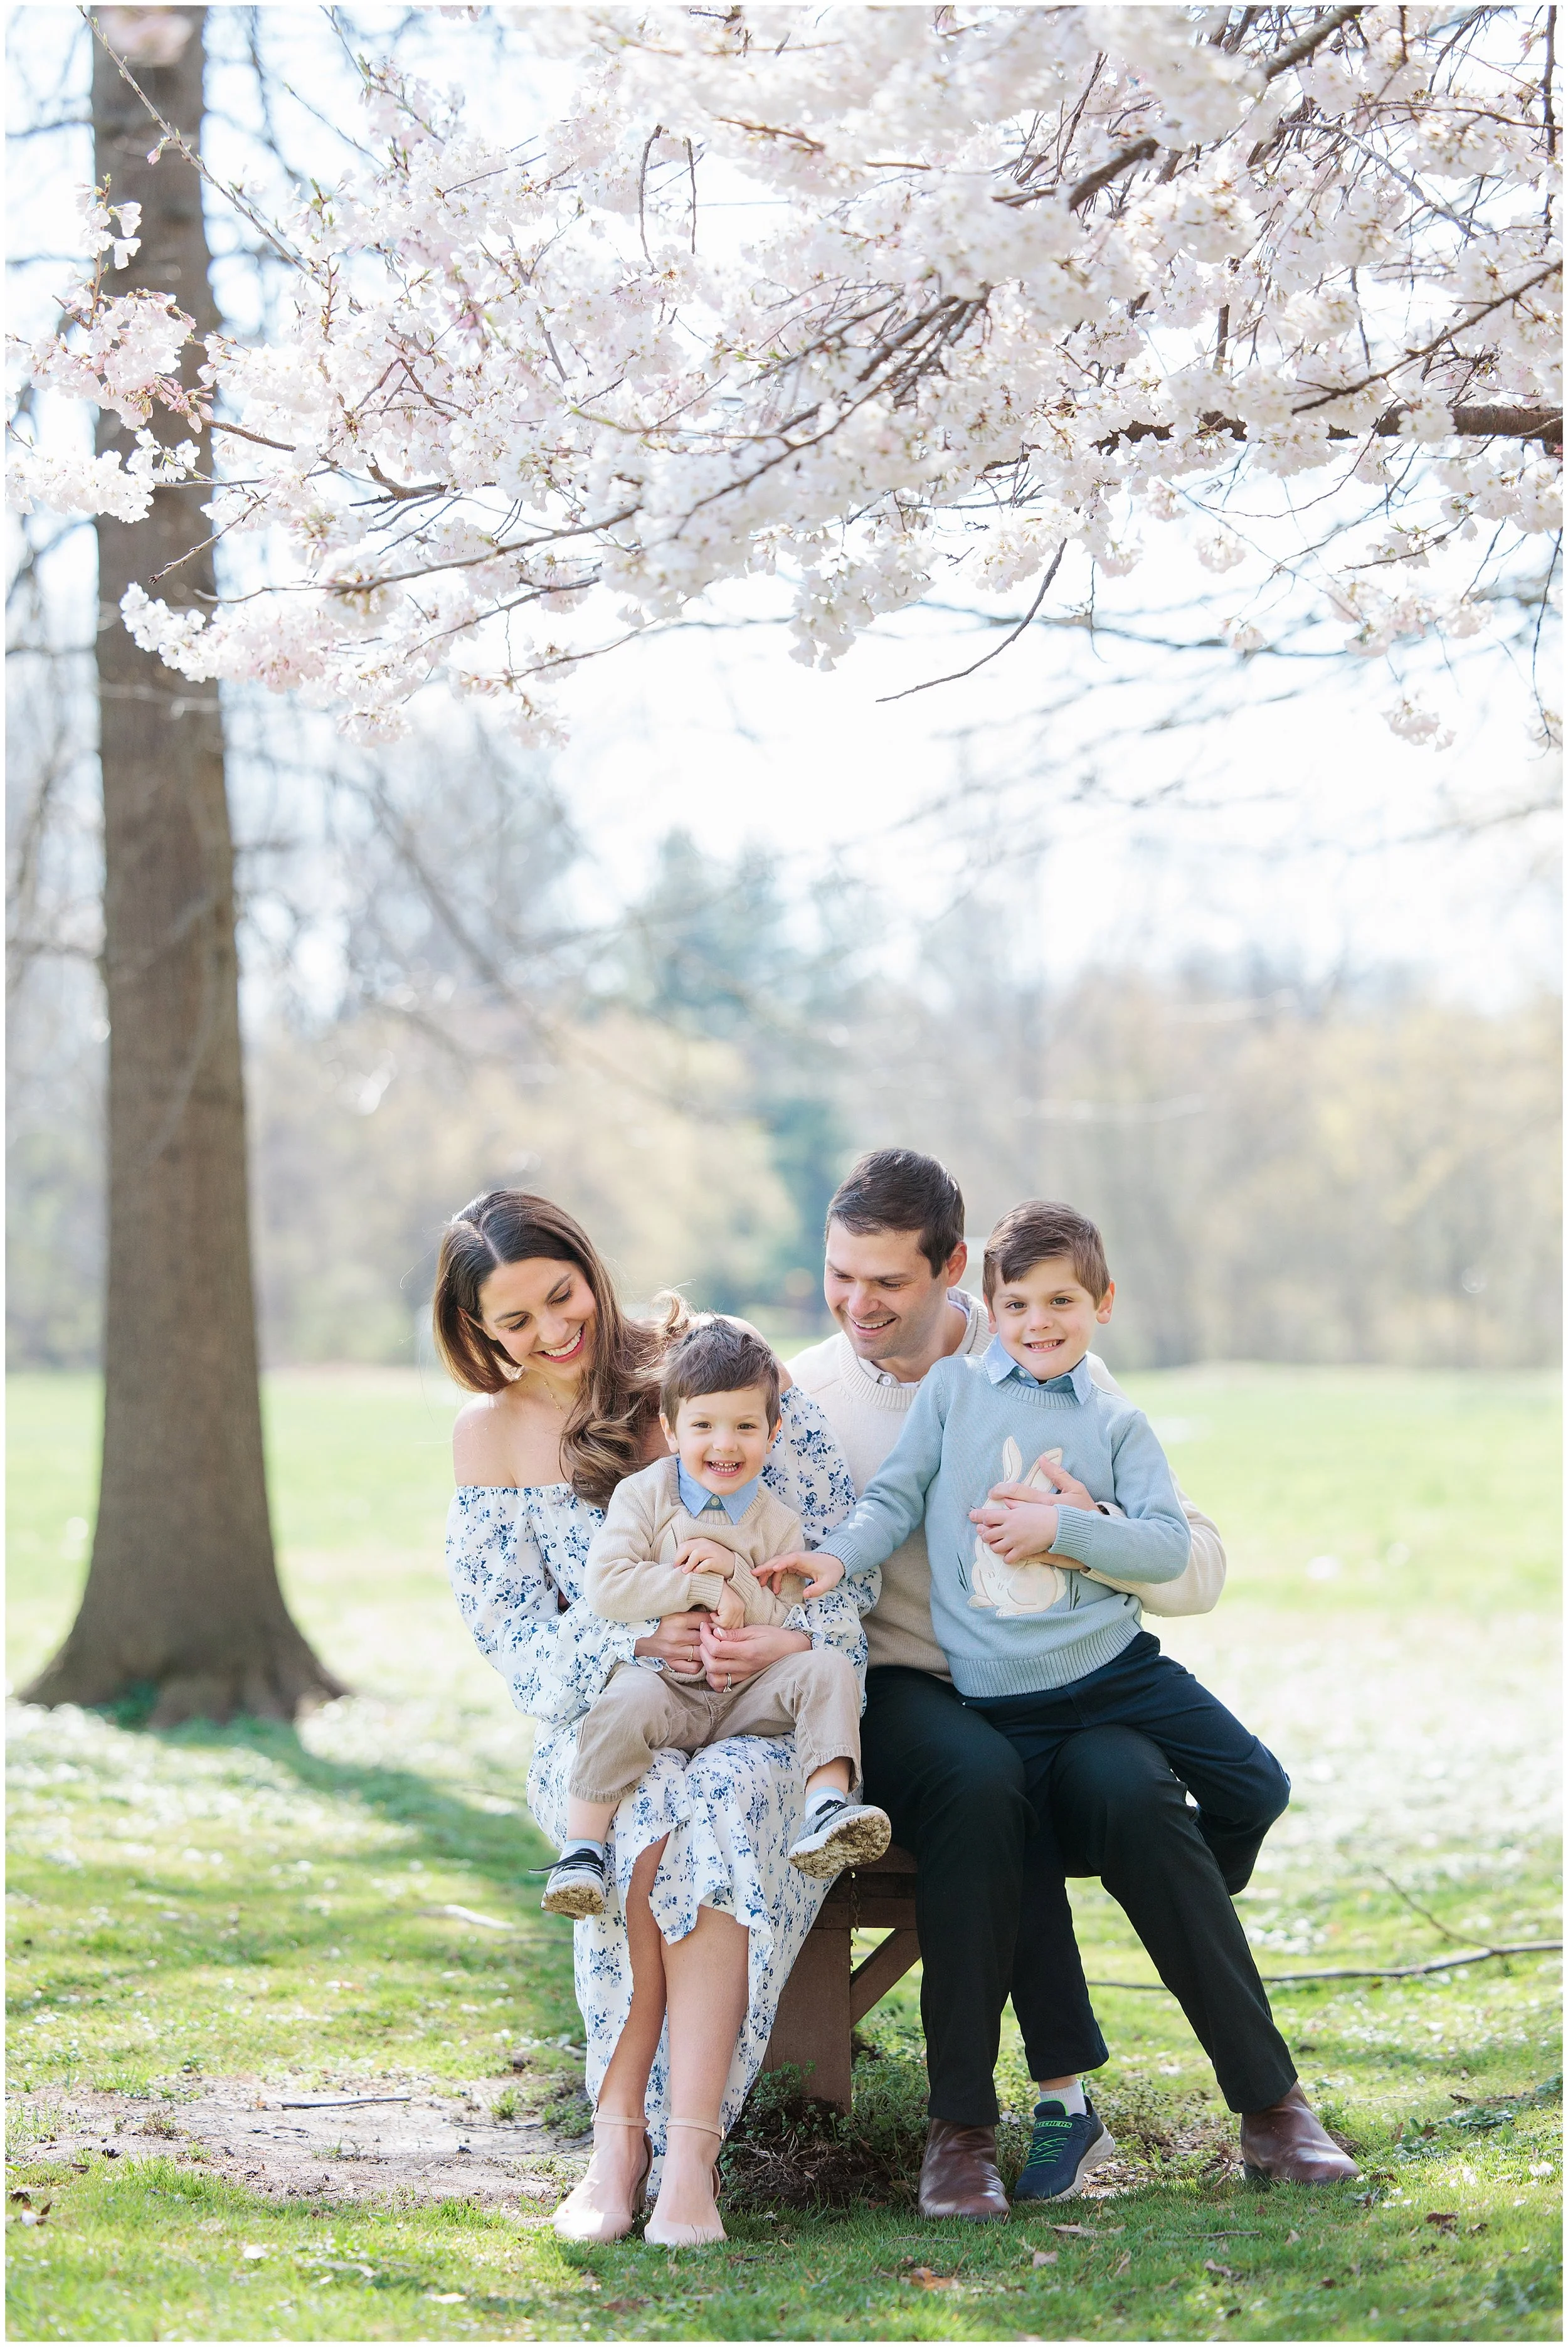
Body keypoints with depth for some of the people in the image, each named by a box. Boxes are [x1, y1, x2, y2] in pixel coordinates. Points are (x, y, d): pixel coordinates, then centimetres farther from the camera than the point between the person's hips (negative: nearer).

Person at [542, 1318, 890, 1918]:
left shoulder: (778, 1523, 7)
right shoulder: (642, 1495, 1)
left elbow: (787, 1629, 3)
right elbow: (606, 1586, -12)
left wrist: (739, 1575, -14)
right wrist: (704, 1589, -15)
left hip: (749, 1697, 3)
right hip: (663, 1682, -3)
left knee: (827, 1667, -21)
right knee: (627, 1705, -36)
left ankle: (827, 1808, -29)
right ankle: (580, 1850, -28)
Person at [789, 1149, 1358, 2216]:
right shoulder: (802, 1396, 7)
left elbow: (1200, 1568, -1)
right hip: (904, 1690, -1)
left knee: (1128, 1790, -31)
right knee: (978, 1778, -35)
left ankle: (1270, 2101, -17)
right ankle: (963, 2120, -27)